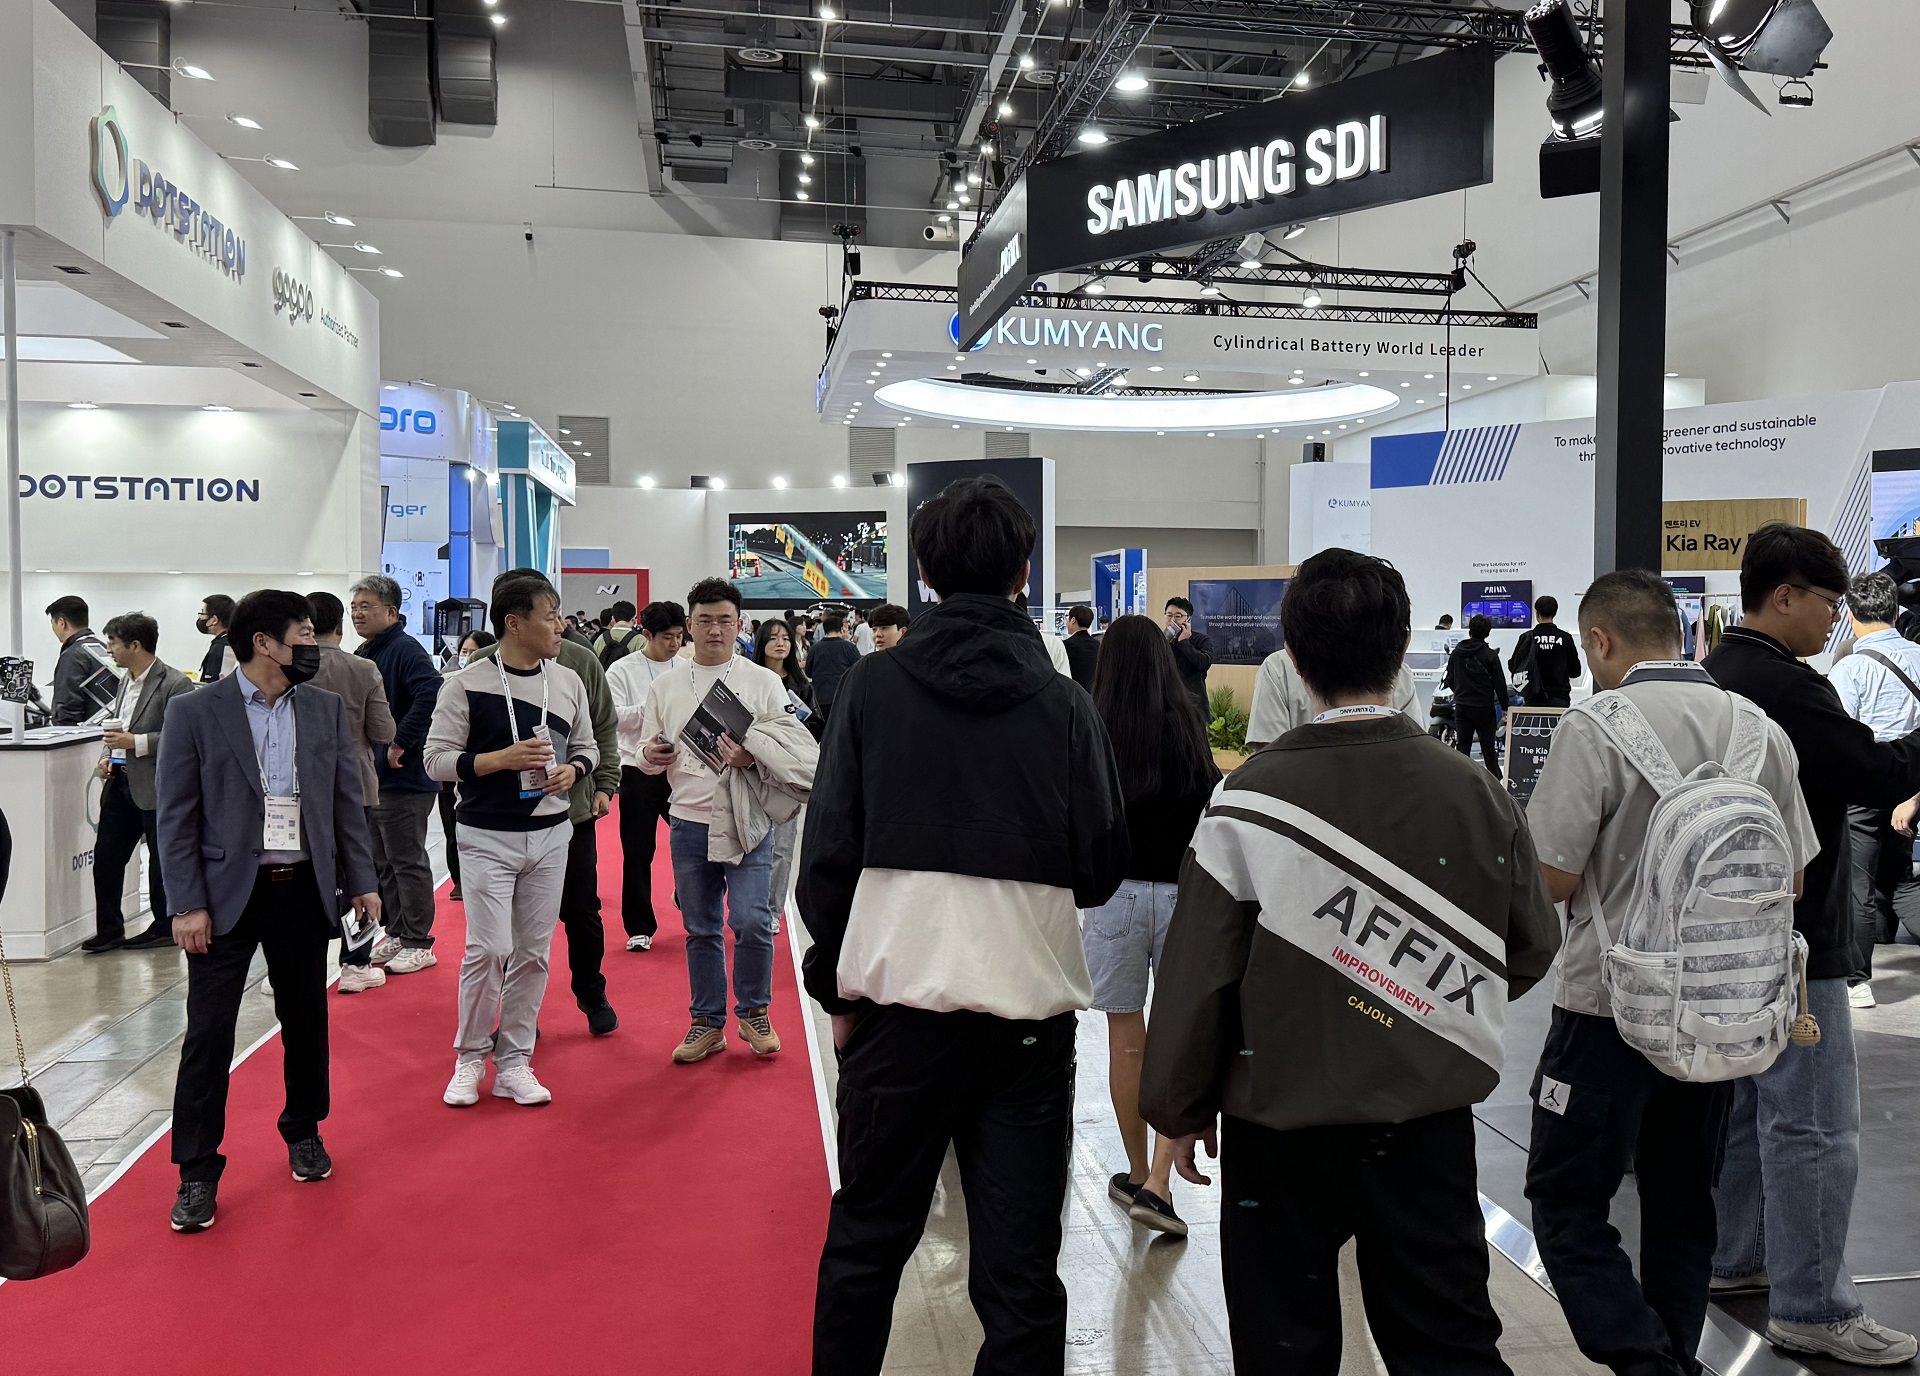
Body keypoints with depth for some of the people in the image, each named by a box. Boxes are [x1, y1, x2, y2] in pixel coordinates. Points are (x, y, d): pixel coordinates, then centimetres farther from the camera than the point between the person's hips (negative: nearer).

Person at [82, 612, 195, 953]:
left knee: (161, 858, 5)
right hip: (121, 782, 8)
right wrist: (107, 755, 8)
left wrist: (136, 742, -22)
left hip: (156, 786, -8)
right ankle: (109, 928, 19)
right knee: (105, 855, 9)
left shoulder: (174, 684, -15)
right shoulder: (125, 681, 13)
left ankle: (164, 927, 19)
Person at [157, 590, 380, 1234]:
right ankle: (197, 1173, 12)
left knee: (306, 1019, 14)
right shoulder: (194, 712, -5)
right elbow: (177, 818, -5)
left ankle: (304, 1132, 34)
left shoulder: (325, 709, 5)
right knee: (209, 1032, 0)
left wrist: (362, 883, 4)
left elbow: (347, 801, 8)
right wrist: (188, 905, -10)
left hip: (304, 890, 4)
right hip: (228, 894, -3)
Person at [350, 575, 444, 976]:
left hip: (403, 777, -9)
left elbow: (431, 694, -32)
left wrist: (401, 743, -26)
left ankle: (418, 944, 9)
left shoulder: (405, 650, -15)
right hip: (369, 776, 9)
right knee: (382, 862, 16)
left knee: (407, 862, -1)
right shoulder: (363, 654, 13)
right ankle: (396, 934, 28)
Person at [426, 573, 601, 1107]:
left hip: (551, 836, 4)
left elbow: (587, 747, 15)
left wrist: (573, 770, -7)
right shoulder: (467, 685, -9)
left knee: (533, 952, 8)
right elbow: (436, 759, -8)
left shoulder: (568, 682, 4)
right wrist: (501, 758, -21)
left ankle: (514, 1063, 20)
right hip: (487, 837, -4)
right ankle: (469, 1058, 16)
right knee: (489, 949, -6)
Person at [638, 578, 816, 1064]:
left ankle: (754, 1013, 15)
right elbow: (648, 754, 12)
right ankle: (708, 1022, 26)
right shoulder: (665, 686, 7)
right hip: (689, 823, 3)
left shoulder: (764, 682, 0)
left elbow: (794, 747, -2)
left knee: (751, 922, -9)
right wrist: (651, 755, -11)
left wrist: (751, 755, -20)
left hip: (747, 820, -2)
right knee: (700, 929, 11)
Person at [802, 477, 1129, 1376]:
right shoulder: (1064, 703, -2)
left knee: (864, 1238, 18)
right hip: (1029, 1006, 0)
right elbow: (1103, 870, 3)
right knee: (1020, 1266, 9)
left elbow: (827, 852, -2)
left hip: (898, 999, 0)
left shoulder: (875, 685, -2)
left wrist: (835, 988, 9)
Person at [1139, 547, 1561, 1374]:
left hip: (1281, 1127, -2)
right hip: (1430, 1126, 2)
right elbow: (1531, 950, 4)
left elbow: (1198, 973, -12)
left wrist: (1181, 1111, 1)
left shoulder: (1249, 799, -15)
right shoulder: (1476, 794, -7)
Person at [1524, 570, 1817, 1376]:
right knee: (1681, 1204, 19)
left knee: (1568, 1208, 5)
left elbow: (1552, 879, -16)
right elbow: (1791, 879, 8)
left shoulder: (1596, 728, -17)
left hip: (1611, 1004, -6)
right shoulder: (1762, 730, 1)